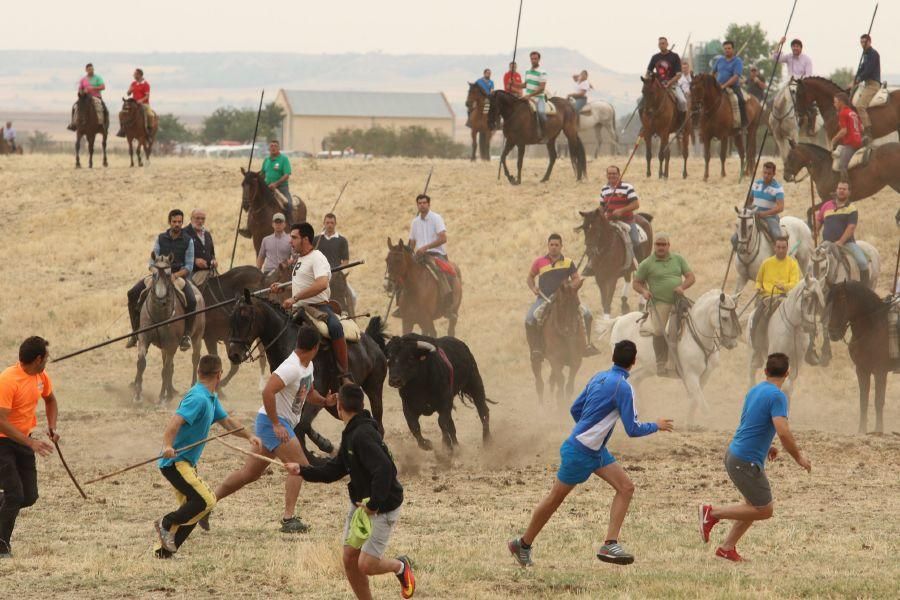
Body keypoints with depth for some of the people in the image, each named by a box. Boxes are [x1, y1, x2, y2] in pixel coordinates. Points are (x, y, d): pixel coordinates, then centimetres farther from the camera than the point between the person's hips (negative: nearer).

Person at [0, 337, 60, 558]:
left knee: (29, 497, 3)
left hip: (23, 440, 8)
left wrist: (52, 426, 5)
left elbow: (50, 400, 23)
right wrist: (31, 443, -32)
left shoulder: (41, 377, 1)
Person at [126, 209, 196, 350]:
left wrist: (175, 275, -19)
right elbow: (153, 261, 5)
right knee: (133, 294, -15)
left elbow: (189, 266, -3)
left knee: (191, 301, -32)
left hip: (180, 275, -3)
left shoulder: (188, 241, 0)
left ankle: (186, 335, -14)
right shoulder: (160, 238, 6)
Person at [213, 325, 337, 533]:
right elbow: (267, 392, -30)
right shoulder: (292, 367, -21)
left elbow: (309, 393, 26)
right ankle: (289, 519, -15)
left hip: (280, 424, 10)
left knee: (249, 473, 14)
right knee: (299, 466, -14)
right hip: (271, 422, -10)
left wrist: (325, 401, 5)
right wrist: (276, 425, -28)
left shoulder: (308, 366, 10)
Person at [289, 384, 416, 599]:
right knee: (350, 560, 6)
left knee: (366, 565, -9)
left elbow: (384, 469, -37)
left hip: (383, 507, -9)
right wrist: (303, 471, 3)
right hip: (360, 503, 9)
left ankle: (400, 566, 20)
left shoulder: (363, 435, -26)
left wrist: (373, 505, -31)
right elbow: (333, 471, 12)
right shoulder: (351, 434, 6)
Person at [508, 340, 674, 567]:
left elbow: (575, 409, 13)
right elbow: (633, 430, -19)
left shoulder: (599, 378, 4)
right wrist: (657, 426, -2)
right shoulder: (623, 387, -21)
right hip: (579, 452, -9)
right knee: (556, 498, 5)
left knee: (626, 487, -1)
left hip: (597, 451, 9)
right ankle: (523, 544, 21)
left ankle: (610, 545, -6)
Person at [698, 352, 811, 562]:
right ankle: (713, 513, 0)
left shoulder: (755, 391, 10)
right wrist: (799, 457, -13)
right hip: (746, 462, -9)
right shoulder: (777, 396, -17)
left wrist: (765, 447, 31)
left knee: (755, 506, 19)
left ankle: (727, 548, 19)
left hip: (734, 453, 9)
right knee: (764, 510, 1)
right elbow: (783, 432, -26)